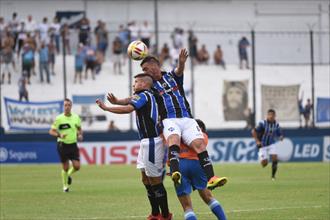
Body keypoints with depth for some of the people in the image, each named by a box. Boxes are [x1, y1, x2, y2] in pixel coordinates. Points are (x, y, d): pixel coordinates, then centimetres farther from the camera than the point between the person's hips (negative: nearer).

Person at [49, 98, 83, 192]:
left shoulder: (76, 117, 3)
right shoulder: (59, 118, -7)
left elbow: (79, 128, 21)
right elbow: (51, 131, -6)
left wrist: (80, 135, 1)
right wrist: (59, 135, -23)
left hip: (73, 145, 3)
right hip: (63, 145, -3)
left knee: (77, 166, -7)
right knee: (65, 167, 0)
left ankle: (69, 175, 27)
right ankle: (65, 186, 21)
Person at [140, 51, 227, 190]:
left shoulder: (172, 76, 17)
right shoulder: (150, 85, 18)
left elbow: (179, 70, -4)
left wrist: (181, 63, -26)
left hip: (187, 119, 2)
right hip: (169, 120, -2)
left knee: (199, 143, -19)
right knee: (173, 139, -33)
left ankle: (211, 179, -29)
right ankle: (175, 173, -56)